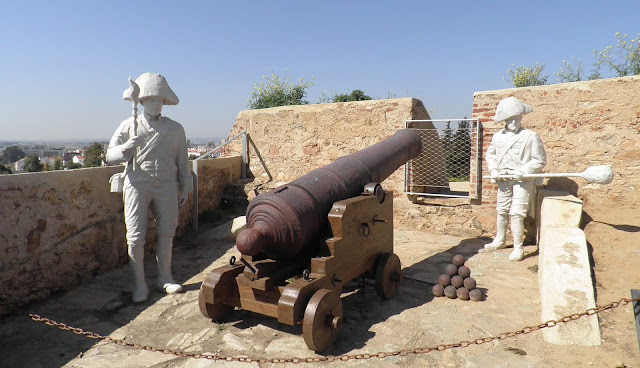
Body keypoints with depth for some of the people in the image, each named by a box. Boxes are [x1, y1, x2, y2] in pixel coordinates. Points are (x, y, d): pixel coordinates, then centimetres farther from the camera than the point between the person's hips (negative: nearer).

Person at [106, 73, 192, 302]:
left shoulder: (175, 129, 11)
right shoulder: (129, 126, 8)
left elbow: (182, 161, 15)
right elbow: (110, 155, 6)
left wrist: (185, 188, 12)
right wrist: (127, 148, -15)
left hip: (166, 185, 1)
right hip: (137, 184, -1)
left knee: (167, 232, 6)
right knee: (135, 236, -4)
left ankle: (165, 278, 21)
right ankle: (140, 285, 9)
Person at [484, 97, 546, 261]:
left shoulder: (531, 136, -8)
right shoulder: (497, 136, 6)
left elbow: (540, 160, -7)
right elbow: (490, 154, 17)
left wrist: (522, 172, -17)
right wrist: (493, 170, 1)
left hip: (522, 181, -5)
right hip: (503, 181, 5)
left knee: (517, 213, -8)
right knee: (502, 211, 16)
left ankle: (518, 248, 4)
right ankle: (499, 240, 34)